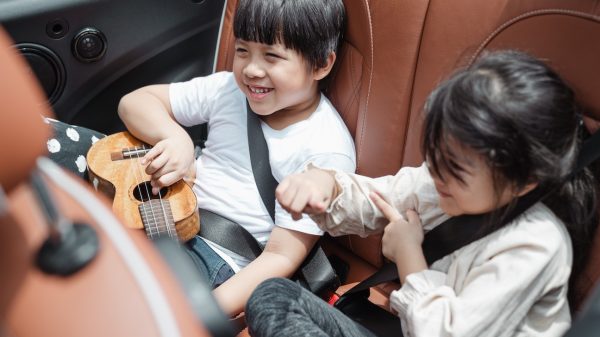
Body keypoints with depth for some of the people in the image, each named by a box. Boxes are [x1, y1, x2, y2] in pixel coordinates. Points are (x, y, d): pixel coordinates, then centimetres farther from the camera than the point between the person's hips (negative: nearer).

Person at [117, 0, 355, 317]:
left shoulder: (327, 151, -16)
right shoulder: (231, 89, -1)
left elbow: (282, 256, -16)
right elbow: (134, 102, 4)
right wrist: (176, 138, -19)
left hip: (220, 258, -6)